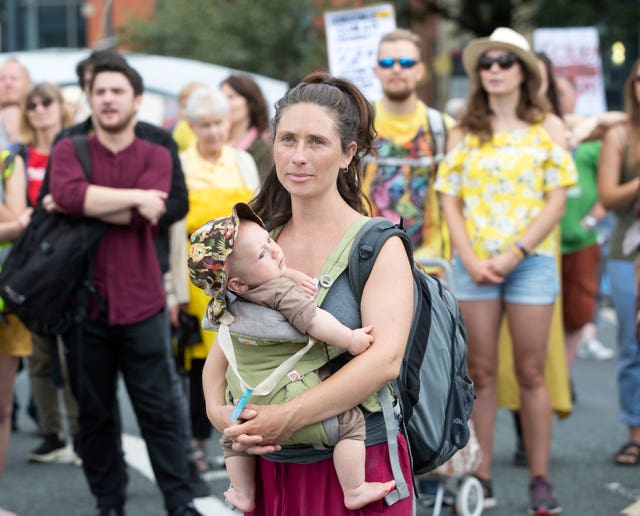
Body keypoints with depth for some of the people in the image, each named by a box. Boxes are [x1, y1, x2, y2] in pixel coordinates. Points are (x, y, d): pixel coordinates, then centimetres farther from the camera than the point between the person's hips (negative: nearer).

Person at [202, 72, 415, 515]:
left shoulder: (378, 245, -8)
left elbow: (385, 359, -20)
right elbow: (224, 345, 8)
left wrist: (288, 418, -24)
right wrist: (218, 408, -13)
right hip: (269, 469, 4)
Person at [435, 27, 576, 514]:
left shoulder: (548, 127, 4)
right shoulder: (465, 132, 10)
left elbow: (557, 200, -2)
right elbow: (450, 201, 6)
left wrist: (515, 253, -12)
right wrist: (471, 259, -8)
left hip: (530, 260, -2)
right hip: (474, 264, 2)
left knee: (531, 374, 1)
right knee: (481, 373, 4)